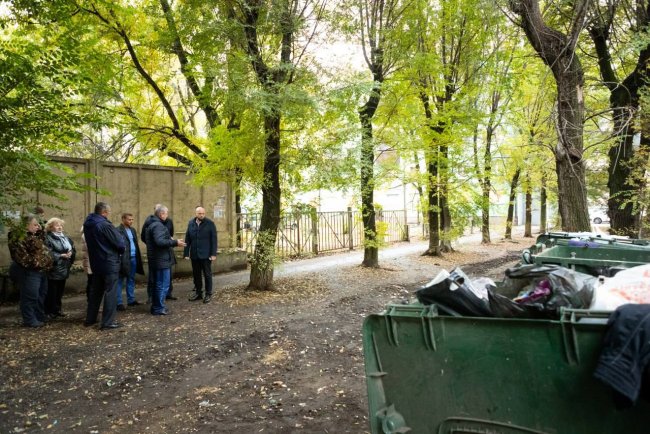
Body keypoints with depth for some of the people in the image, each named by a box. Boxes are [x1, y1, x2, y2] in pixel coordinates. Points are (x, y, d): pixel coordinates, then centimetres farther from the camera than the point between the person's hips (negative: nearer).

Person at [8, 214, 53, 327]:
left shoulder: (32, 235, 15)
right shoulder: (19, 237, -16)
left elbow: (41, 245, 25)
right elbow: (20, 254, -26)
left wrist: (41, 232, 12)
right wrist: (32, 262, -25)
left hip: (39, 270, 11)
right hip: (28, 272, -11)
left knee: (41, 295, 18)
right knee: (30, 296, -5)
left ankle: (40, 317, 28)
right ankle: (30, 320, 3)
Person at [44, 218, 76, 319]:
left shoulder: (66, 238, 15)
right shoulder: (48, 238, -10)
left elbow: (73, 249, 13)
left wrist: (71, 253, -8)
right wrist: (62, 255, -21)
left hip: (64, 269, 7)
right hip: (53, 270, -7)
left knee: (60, 291, 14)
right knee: (51, 292, 0)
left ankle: (57, 309, 24)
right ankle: (49, 311, 9)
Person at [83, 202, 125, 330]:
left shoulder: (88, 224, 6)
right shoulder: (105, 225, -20)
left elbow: (92, 242, 14)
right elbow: (120, 243, -18)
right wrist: (122, 249, 5)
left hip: (96, 262, 8)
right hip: (109, 263, -8)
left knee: (96, 290, 18)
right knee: (110, 292, -3)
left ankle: (90, 318, 25)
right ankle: (108, 322, -1)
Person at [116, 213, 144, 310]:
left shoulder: (132, 230, 15)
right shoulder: (118, 230, -11)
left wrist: (138, 257, 9)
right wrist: (121, 259, -20)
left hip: (133, 258, 8)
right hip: (123, 259, -8)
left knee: (131, 280, 15)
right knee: (120, 280, 0)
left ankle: (131, 299, 24)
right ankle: (119, 302, 5)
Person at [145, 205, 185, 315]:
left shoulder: (153, 224, 17)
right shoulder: (158, 225, -17)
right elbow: (160, 241, -30)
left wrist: (170, 240, 18)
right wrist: (175, 242, -25)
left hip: (158, 259, 11)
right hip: (162, 260, -11)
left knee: (159, 283, 18)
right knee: (163, 284, -4)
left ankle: (156, 306, 26)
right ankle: (159, 308, 2)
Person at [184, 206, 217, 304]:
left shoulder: (210, 223, -4)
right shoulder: (190, 223, 6)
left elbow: (214, 239, -6)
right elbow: (187, 239, 6)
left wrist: (213, 254, -11)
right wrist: (186, 253, 2)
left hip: (206, 255, -3)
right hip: (194, 254, 4)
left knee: (207, 274, 4)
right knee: (196, 274, 12)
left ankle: (208, 294, 14)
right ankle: (198, 292, 25)